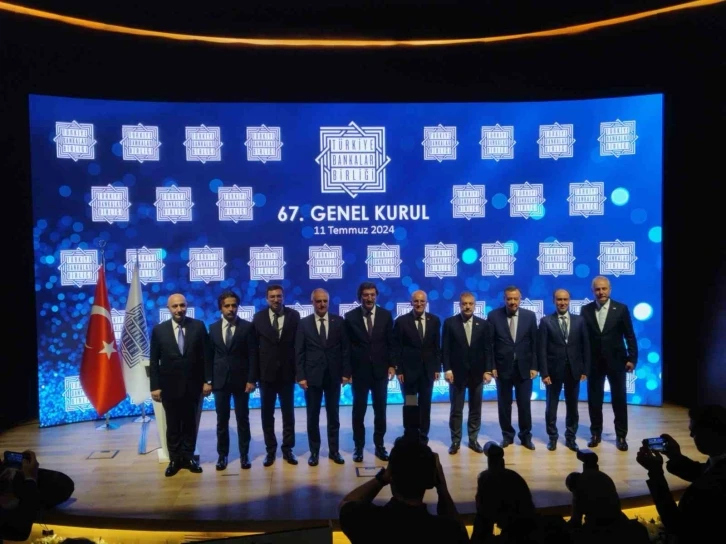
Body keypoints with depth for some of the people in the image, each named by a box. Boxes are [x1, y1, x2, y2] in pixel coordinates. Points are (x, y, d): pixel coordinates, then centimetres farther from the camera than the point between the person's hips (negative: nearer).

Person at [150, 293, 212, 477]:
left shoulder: (198, 326, -3)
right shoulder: (159, 330, -2)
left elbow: (206, 355, -1)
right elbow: (154, 361, -1)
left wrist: (207, 380, -5)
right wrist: (155, 386, -5)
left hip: (192, 384, 0)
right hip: (169, 386, 0)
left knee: (190, 423, 12)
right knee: (173, 425, 10)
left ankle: (188, 457, 24)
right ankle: (174, 459, 23)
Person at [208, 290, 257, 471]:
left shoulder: (247, 327, -3)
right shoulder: (213, 328, 6)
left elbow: (253, 355, -5)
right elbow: (210, 355, 6)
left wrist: (251, 379, -11)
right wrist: (208, 380, 1)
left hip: (241, 380, -2)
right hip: (220, 380, 2)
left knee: (242, 419, 6)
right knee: (222, 420, 8)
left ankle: (244, 454, 17)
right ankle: (223, 455, 19)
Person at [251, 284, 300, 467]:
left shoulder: (294, 316, -1)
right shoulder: (258, 317, 0)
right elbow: (254, 347, 0)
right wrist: (254, 375, -4)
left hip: (287, 372, 0)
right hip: (266, 373, 0)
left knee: (288, 413, 10)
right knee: (267, 414, 9)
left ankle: (287, 449, 21)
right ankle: (270, 450, 21)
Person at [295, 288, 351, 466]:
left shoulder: (339, 321, 2)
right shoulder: (304, 323, 0)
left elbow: (345, 348, 2)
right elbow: (299, 352, -2)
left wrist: (345, 372, -3)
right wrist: (301, 376, -8)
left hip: (333, 376, 1)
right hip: (312, 376, -1)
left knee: (333, 415, 10)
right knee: (313, 416, 7)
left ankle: (334, 450, 20)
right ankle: (314, 452, 18)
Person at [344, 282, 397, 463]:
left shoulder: (386, 315, 2)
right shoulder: (350, 317, -2)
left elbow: (391, 342, 5)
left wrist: (392, 365, -1)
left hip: (380, 370, 1)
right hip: (359, 370, -1)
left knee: (380, 410, 8)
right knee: (359, 410, 5)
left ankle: (379, 446, 20)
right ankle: (358, 447, 17)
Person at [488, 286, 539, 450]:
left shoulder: (530, 316, 0)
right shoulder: (494, 316, -4)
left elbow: (534, 343, 3)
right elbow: (489, 343, -1)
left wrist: (534, 366, -1)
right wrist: (491, 366, -5)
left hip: (524, 367, 1)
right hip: (502, 367, 0)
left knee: (524, 404, 6)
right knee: (504, 404, 8)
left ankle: (526, 436, 22)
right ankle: (507, 435, 23)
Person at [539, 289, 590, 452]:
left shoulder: (579, 320, 4)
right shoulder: (546, 321, -2)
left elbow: (585, 346, 4)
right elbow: (542, 349, -6)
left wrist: (585, 370, -2)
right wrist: (544, 372, -11)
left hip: (573, 370, 2)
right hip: (554, 370, -2)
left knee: (572, 406, 10)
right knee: (551, 406, 7)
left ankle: (570, 437, 23)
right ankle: (552, 437, 20)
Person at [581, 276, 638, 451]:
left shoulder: (621, 309, -2)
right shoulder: (586, 310, 1)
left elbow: (630, 336, -1)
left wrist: (632, 358, -7)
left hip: (616, 361, -1)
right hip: (594, 362, 1)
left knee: (619, 399, 6)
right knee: (594, 399, 7)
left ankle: (621, 436, 18)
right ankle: (596, 433, 20)